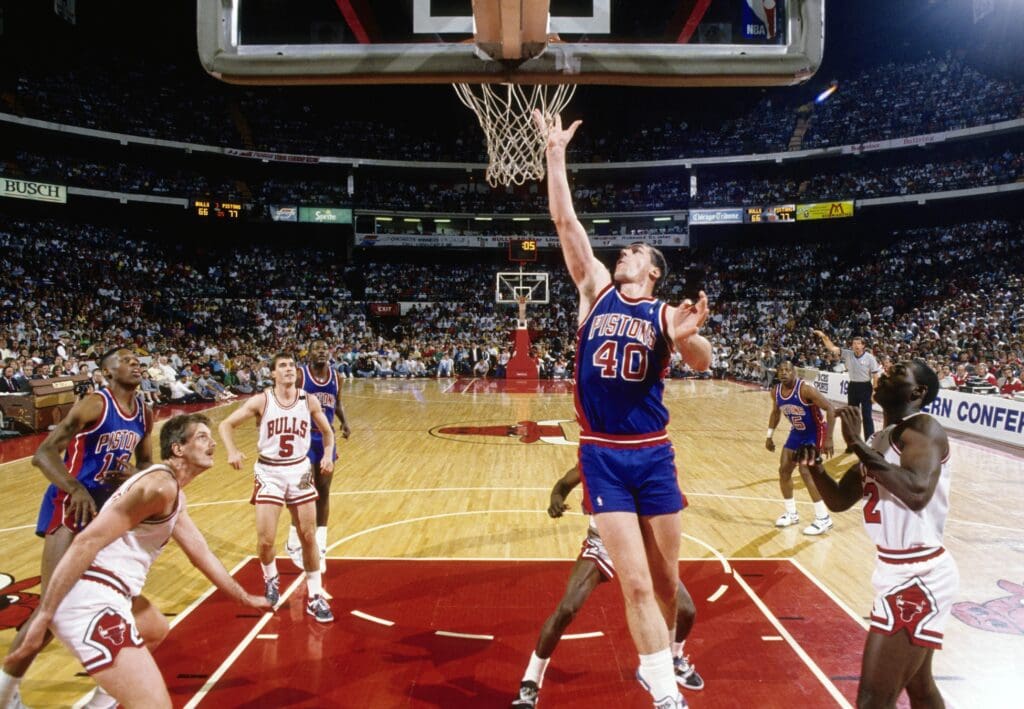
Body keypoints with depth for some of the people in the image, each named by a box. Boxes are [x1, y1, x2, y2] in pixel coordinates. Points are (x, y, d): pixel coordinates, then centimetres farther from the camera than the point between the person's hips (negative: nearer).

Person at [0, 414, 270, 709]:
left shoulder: (173, 494, 19)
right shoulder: (160, 485, -14)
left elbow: (201, 554, 30)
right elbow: (87, 542, -21)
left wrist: (244, 598, 36)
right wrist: (43, 617, -22)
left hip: (103, 592, 11)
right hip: (90, 599, -11)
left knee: (156, 630, 39)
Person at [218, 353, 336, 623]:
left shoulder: (309, 401, -3)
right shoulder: (261, 401, -9)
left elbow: (327, 431, 10)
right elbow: (226, 424, -5)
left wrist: (328, 455, -9)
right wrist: (232, 452, -23)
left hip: (300, 470, 2)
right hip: (269, 472, -2)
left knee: (308, 536, 4)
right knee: (265, 539, -3)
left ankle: (315, 597, 15)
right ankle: (271, 579, 30)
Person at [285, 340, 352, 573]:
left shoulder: (335, 376, 4)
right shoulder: (299, 375, -11)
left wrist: (345, 422, -2)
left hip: (326, 437, 5)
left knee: (323, 492, 9)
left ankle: (320, 546, 20)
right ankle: (294, 543, 17)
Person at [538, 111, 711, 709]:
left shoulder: (666, 313, 1)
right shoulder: (596, 289, 5)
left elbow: (702, 362, -16)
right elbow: (566, 221, 0)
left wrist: (688, 337, -37)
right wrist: (556, 153, -1)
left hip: (654, 455, 1)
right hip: (602, 457, 0)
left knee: (668, 578, 12)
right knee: (636, 583, -4)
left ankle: (661, 658, 38)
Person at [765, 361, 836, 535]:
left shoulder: (805, 389, -29)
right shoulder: (776, 391, -7)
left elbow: (830, 408, -28)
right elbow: (775, 412, 13)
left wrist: (829, 439, -31)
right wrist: (769, 436, 13)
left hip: (815, 432, -8)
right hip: (797, 432, 8)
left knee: (806, 471, -18)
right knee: (784, 470, 6)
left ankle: (823, 518, -8)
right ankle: (791, 513, 22)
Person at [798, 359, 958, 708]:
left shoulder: (923, 428, -16)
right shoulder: (881, 440, 10)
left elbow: (918, 492, -35)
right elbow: (839, 500, 15)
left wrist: (858, 446, -28)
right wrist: (814, 466, -5)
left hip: (917, 577, -10)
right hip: (901, 572, 10)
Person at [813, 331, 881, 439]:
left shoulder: (870, 358, -10)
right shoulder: (848, 354, -1)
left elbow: (875, 375, -8)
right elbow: (832, 348, -4)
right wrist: (824, 336, -16)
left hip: (865, 387, -4)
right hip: (852, 387, 4)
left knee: (867, 416, -2)